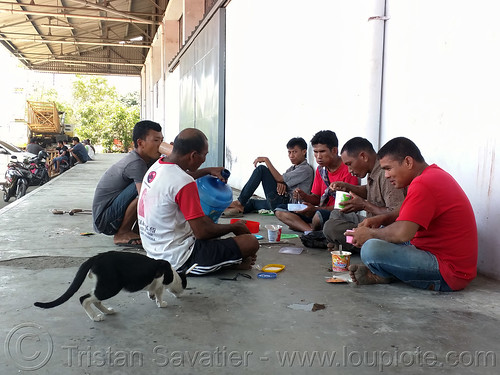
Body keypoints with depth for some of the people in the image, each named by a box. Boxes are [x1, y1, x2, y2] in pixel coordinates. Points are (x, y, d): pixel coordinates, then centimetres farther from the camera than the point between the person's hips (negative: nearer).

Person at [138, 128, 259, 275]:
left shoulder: (156, 166, 4)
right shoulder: (184, 184, -25)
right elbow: (202, 232, -21)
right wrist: (234, 227, -5)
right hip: (178, 261, -10)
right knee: (251, 242, -14)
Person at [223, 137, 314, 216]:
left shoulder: (306, 169, -6)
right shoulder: (293, 168, 24)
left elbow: (280, 179, -13)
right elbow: (279, 179, 13)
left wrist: (266, 160, -9)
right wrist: (280, 183, -13)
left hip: (285, 203, -10)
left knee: (261, 169, -12)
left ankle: (240, 202, -12)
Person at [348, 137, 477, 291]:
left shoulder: (422, 185, -22)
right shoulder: (434, 173, 12)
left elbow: (403, 233, -30)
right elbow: (410, 216, 23)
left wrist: (371, 234, -12)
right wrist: (383, 218, 5)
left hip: (448, 274, -11)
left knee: (371, 248, -28)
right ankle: (377, 273, 1)